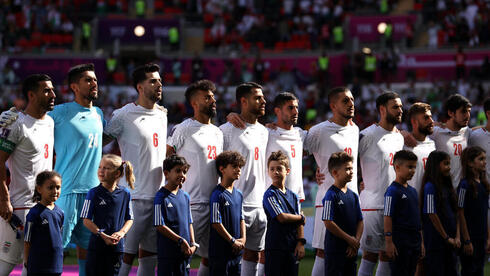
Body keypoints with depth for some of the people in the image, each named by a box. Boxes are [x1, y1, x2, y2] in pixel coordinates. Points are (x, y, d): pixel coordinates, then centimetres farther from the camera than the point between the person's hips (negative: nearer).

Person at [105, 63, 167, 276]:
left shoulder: (162, 115, 14)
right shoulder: (123, 115, -9)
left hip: (158, 195, 7)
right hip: (134, 196, -7)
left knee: (150, 254, 10)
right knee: (126, 255, -7)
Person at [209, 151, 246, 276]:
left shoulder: (239, 194, 12)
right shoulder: (218, 195, -13)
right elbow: (216, 223, -14)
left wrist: (243, 239, 2)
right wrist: (233, 241, -11)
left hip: (237, 251, 8)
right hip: (220, 251, -8)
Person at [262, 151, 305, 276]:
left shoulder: (293, 196, 12)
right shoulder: (270, 194, -6)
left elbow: (300, 224, 10)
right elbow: (281, 217, -15)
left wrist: (301, 242, -2)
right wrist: (301, 217, -1)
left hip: (292, 247, 6)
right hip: (275, 246, -6)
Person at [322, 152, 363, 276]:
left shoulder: (353, 195, 11)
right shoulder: (331, 195, -11)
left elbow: (360, 221, 13)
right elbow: (328, 223, -16)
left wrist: (356, 241, -4)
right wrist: (349, 239, -11)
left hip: (352, 250, 7)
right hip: (335, 249, -7)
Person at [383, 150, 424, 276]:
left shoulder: (413, 191, 15)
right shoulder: (393, 191, -10)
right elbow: (388, 218, -14)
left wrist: (421, 242, 19)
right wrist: (389, 242, -18)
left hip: (414, 242, 8)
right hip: (400, 241, -8)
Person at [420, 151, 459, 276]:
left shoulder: (447, 186, 12)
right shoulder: (430, 187, -11)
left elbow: (455, 214, 13)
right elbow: (432, 215, -14)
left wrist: (457, 237, 2)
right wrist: (446, 238, -9)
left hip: (450, 242, 7)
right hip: (435, 241, -7)